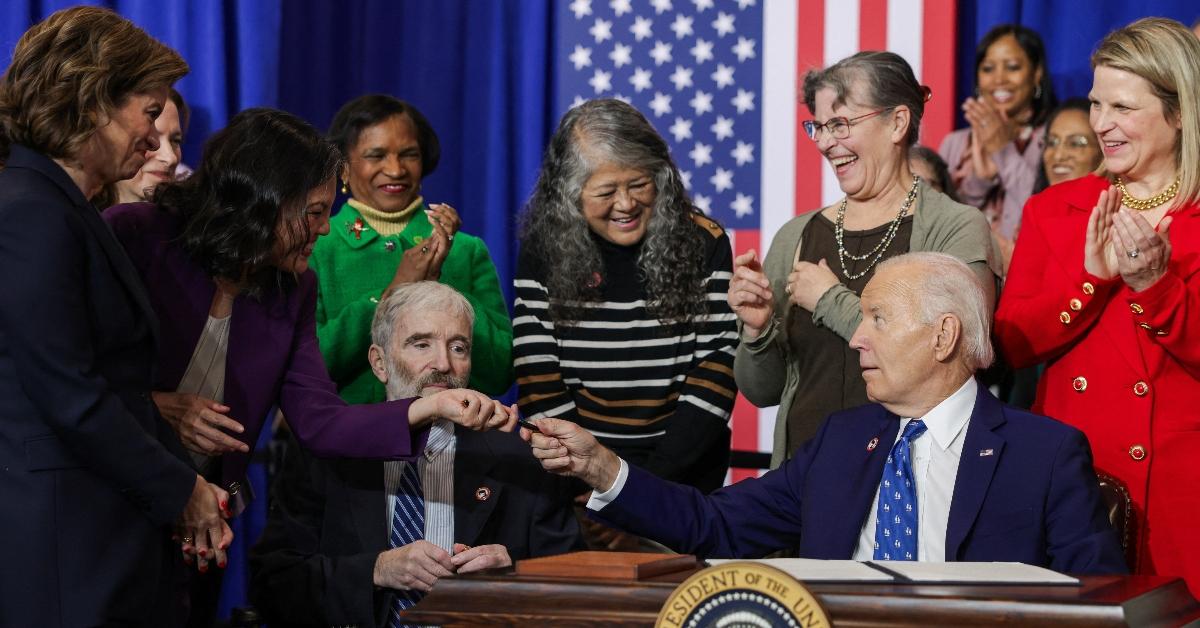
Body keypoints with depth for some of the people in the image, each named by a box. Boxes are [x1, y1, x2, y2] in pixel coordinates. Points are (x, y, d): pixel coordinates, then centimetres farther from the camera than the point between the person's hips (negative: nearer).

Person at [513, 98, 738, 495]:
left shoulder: (704, 244, 1)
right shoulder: (542, 252, 2)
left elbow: (716, 372, -4)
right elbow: (538, 384, 0)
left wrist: (655, 476, -13)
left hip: (683, 474, -1)